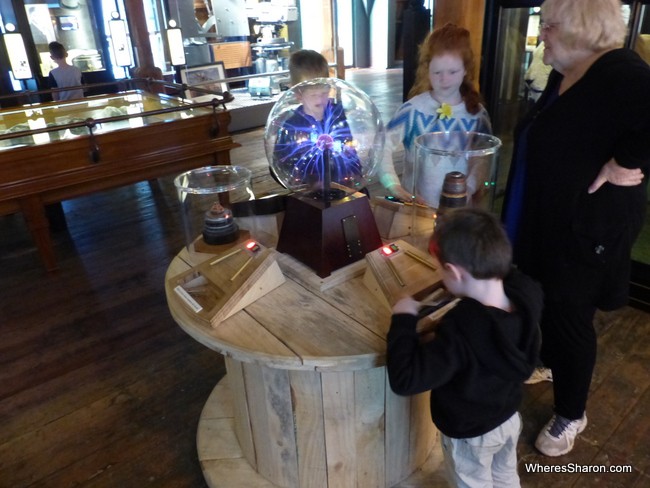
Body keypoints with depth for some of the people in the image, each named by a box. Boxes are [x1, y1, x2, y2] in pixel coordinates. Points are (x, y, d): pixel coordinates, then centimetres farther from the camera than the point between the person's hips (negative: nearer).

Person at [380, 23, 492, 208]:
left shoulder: (477, 113, -2)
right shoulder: (413, 109, -9)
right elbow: (383, 145, -13)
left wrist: (466, 191, -15)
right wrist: (393, 186, -24)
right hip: (415, 205, -2)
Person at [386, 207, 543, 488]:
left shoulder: (460, 333, -44)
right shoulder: (526, 295, -25)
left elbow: (405, 380, -41)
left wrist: (403, 319, -33)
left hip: (470, 434, -5)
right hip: (509, 417, 5)